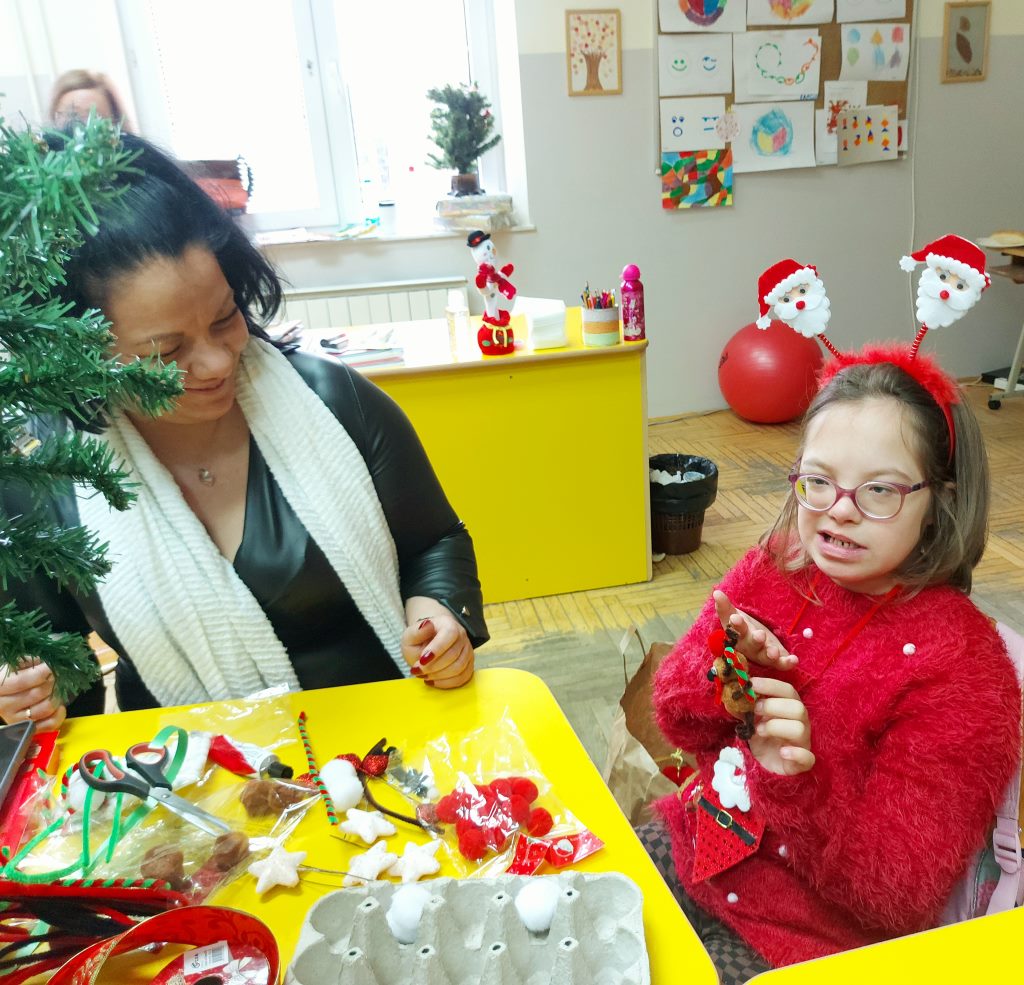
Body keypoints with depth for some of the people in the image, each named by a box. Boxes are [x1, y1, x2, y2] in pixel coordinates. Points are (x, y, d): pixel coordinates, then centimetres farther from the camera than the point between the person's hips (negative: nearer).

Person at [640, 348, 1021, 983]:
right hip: (693, 848, 5)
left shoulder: (962, 668, -21)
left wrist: (802, 784, -36)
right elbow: (678, 722, 0)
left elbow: (899, 900, -20)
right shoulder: (772, 569, -8)